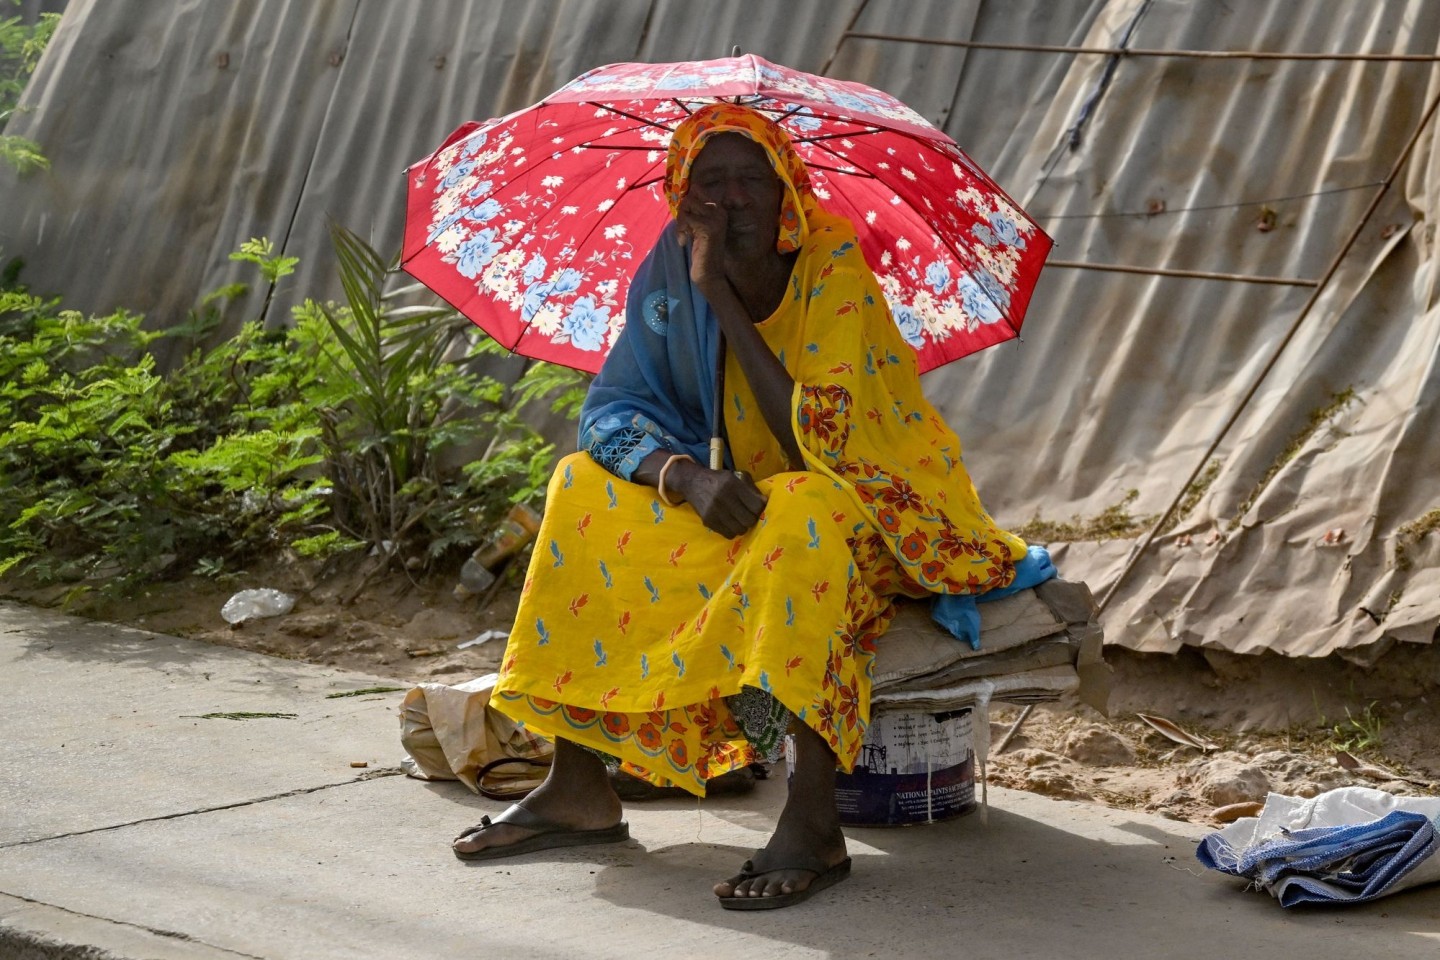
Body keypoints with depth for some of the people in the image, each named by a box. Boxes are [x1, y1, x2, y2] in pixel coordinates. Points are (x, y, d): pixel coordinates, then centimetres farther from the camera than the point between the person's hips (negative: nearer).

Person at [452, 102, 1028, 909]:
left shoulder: (835, 274, -21)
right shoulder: (671, 275, -6)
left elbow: (814, 441, -30)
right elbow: (615, 412, -6)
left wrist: (721, 296, -29)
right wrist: (688, 477, -27)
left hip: (877, 515, -5)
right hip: (745, 508, 6)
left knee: (802, 510, -37)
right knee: (588, 489, -10)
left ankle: (814, 822, -38)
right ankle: (579, 787, -7)